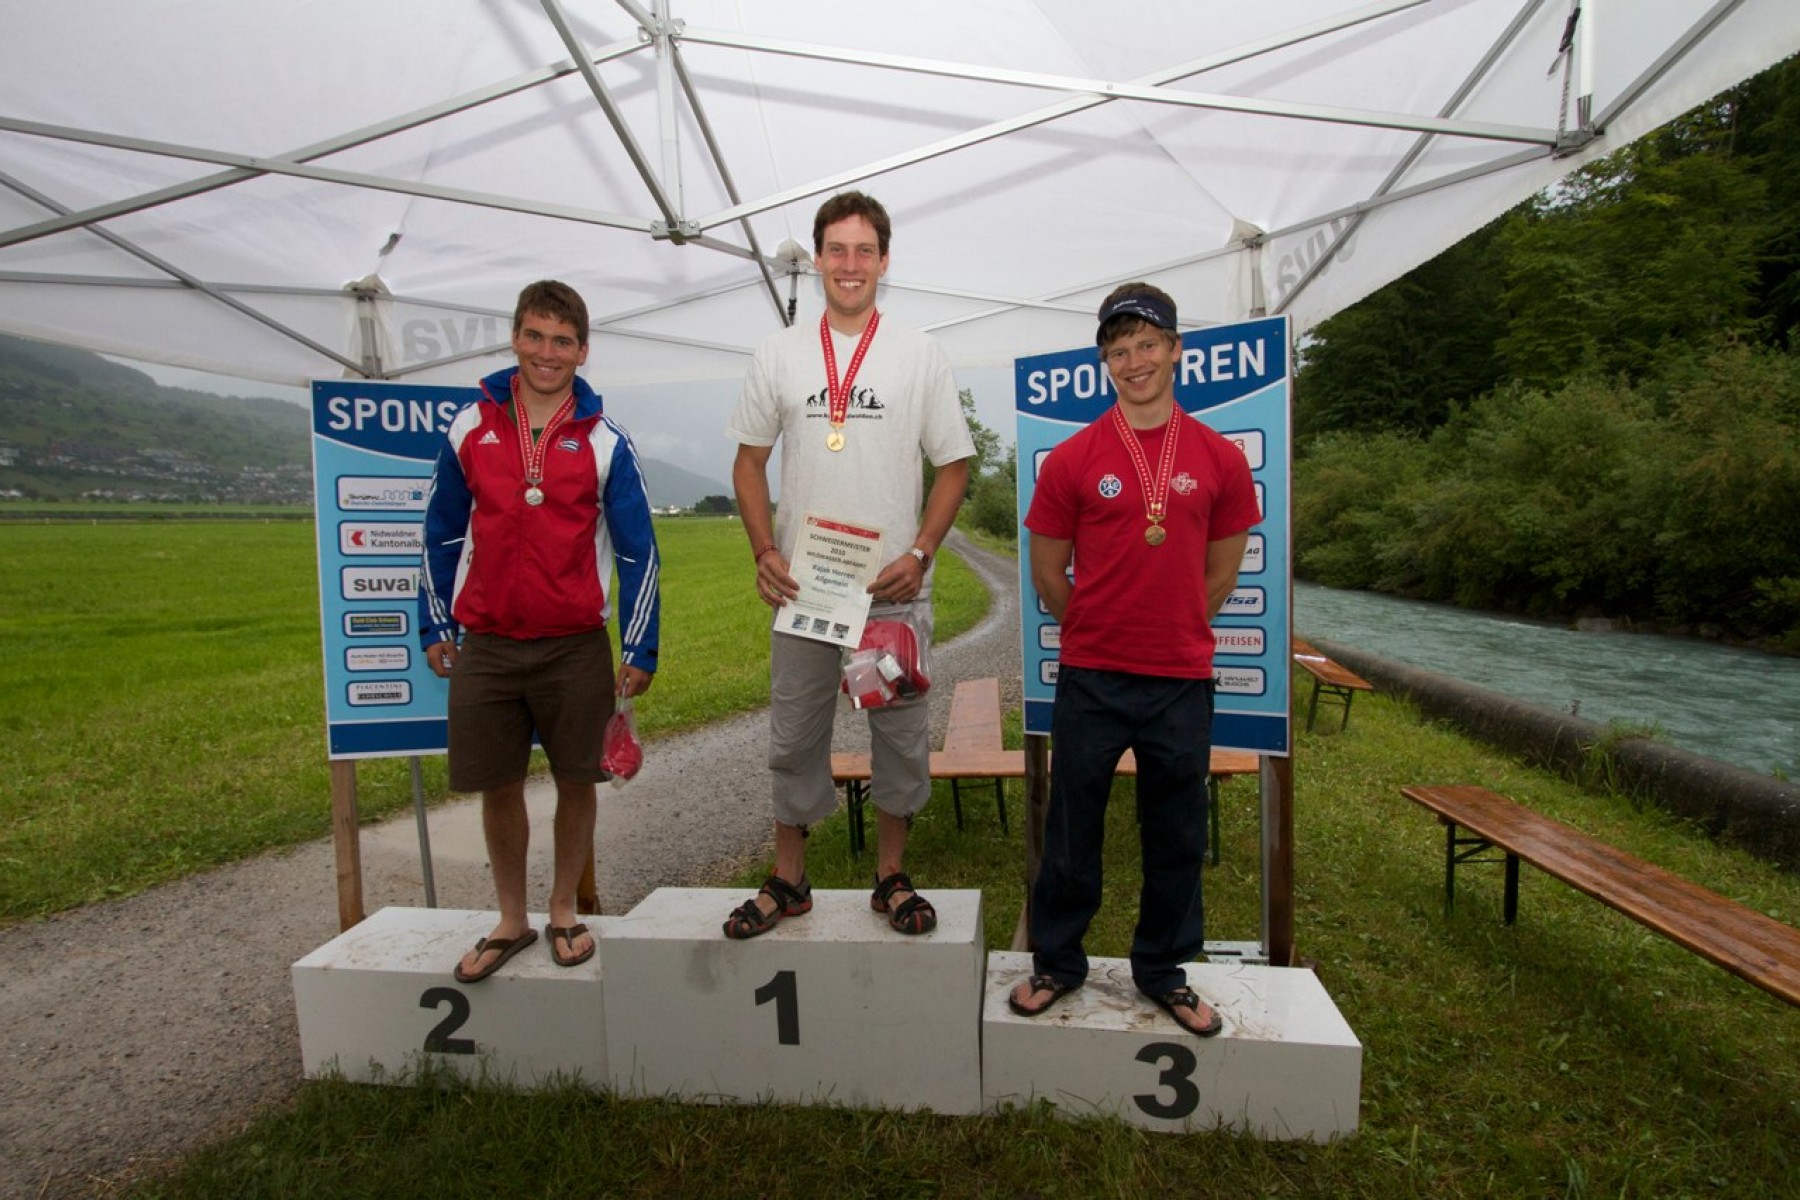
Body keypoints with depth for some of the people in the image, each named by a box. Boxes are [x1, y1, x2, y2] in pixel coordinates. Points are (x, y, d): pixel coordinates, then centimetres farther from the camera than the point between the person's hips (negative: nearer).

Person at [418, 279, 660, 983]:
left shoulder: (604, 441, -1)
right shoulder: (471, 427, 4)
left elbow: (638, 550, 1)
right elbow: (441, 533, 13)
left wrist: (640, 650, -1)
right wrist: (435, 626, 12)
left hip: (576, 647, -1)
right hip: (485, 646, 2)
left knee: (576, 781, 7)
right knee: (497, 787, 9)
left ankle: (564, 912, 28)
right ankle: (511, 922, 28)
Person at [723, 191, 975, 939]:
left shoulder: (920, 356, 4)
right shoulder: (779, 353, 8)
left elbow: (953, 465, 3)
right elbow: (748, 461, 10)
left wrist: (919, 554, -10)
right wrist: (765, 551, -5)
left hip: (894, 589, -1)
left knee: (900, 734, 8)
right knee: (794, 735, 10)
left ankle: (890, 877, 27)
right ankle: (788, 880, 27)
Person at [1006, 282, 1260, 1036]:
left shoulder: (1220, 460, 2)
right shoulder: (1072, 460, -3)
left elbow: (1221, 572, 11)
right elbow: (1047, 573, 4)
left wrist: (1171, 634, 11)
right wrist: (1100, 634, 9)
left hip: (1182, 680, 2)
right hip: (1090, 679, -1)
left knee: (1177, 837, 13)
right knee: (1071, 831, 10)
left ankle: (1163, 970, 34)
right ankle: (1057, 963, 29)